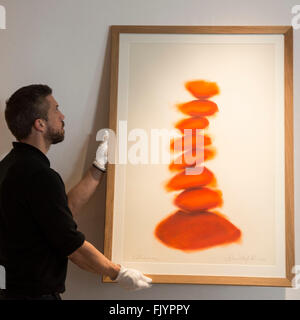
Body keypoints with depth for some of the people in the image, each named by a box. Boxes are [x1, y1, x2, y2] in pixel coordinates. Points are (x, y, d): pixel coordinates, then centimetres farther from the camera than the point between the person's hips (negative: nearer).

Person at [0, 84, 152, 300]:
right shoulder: (39, 175, -24)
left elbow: (66, 209, 9)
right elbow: (72, 246, -21)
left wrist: (100, 166, 11)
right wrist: (119, 273, -7)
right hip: (37, 293, -9)